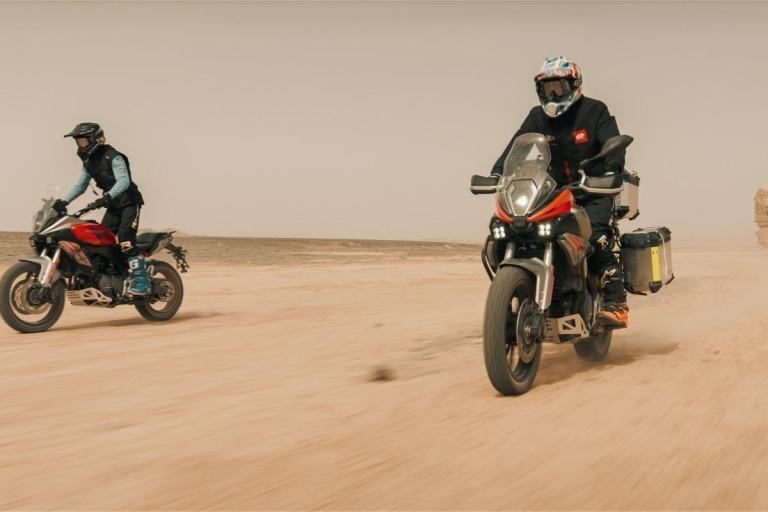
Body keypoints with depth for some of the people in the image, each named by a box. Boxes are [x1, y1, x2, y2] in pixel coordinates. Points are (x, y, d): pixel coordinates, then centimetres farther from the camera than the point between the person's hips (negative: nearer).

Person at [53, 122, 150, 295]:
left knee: (125, 240, -24)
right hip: (113, 205, 8)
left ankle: (141, 281, -26)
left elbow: (124, 181, -29)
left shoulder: (113, 157, -16)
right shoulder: (88, 161, 10)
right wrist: (64, 201, 2)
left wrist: (107, 197, -44)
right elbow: (81, 185, 15)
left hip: (129, 202, -8)